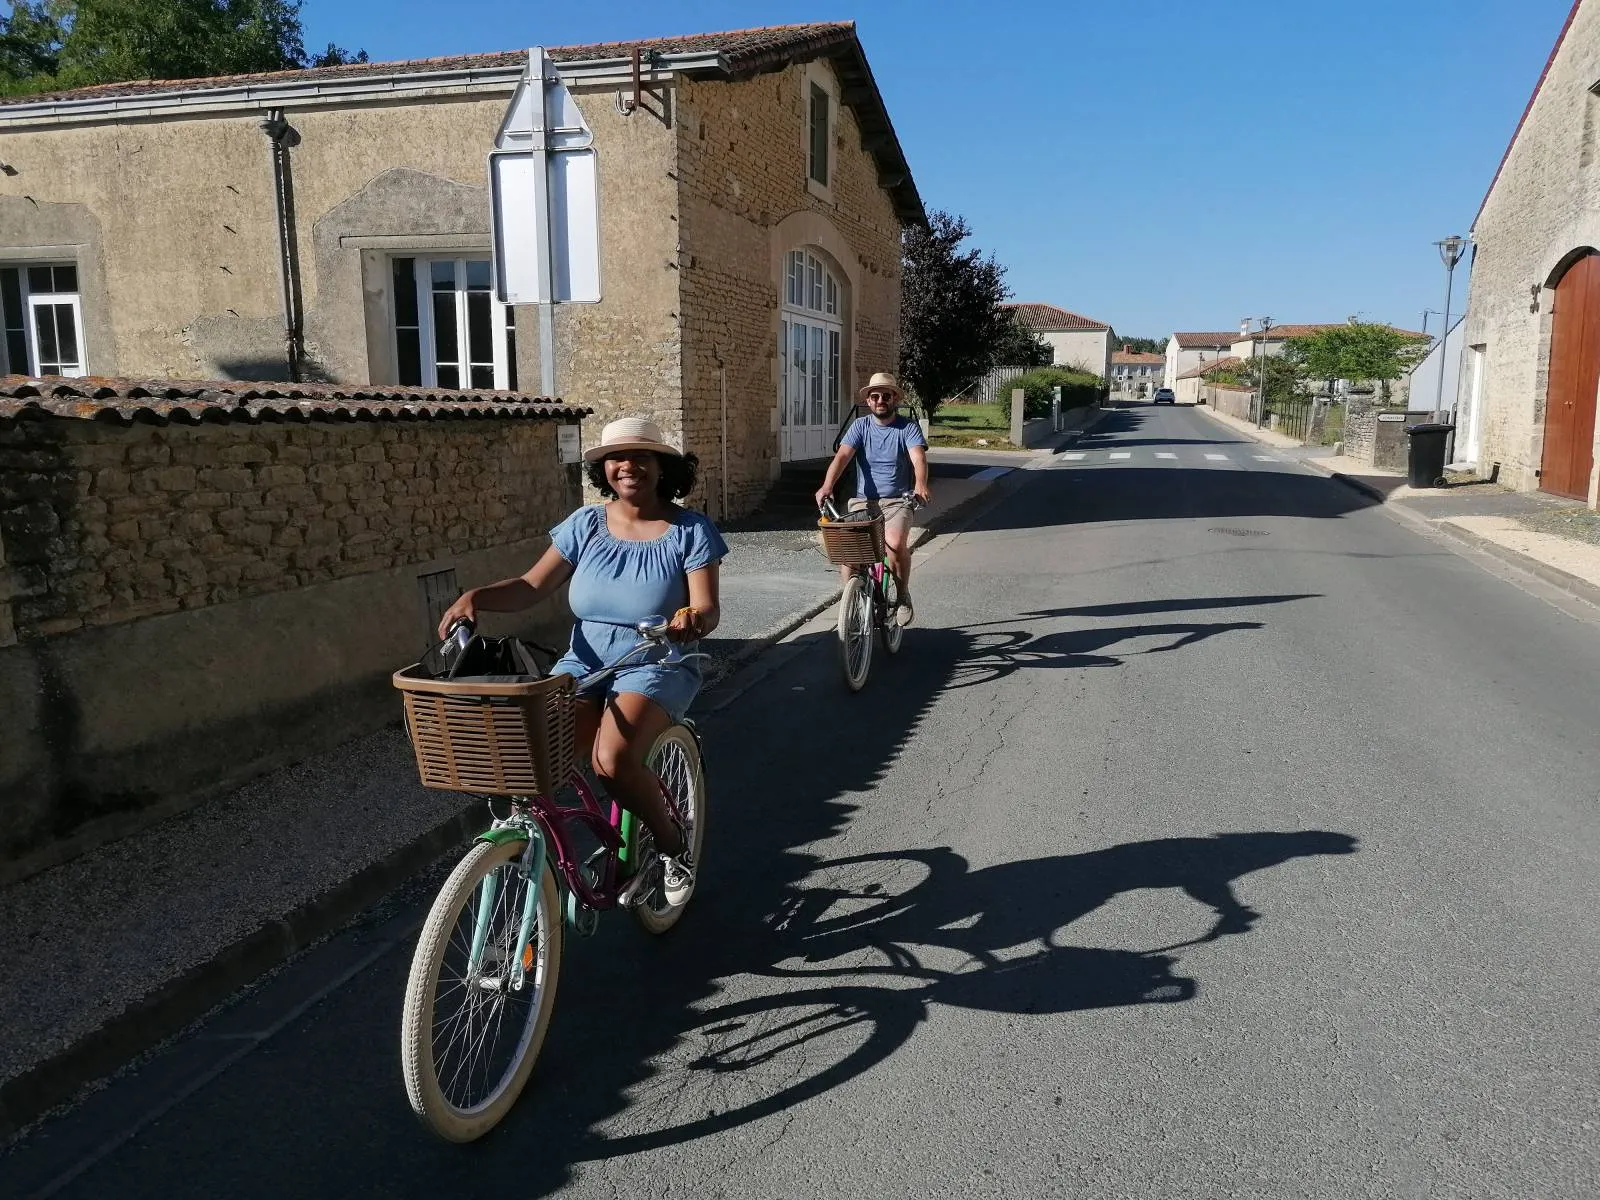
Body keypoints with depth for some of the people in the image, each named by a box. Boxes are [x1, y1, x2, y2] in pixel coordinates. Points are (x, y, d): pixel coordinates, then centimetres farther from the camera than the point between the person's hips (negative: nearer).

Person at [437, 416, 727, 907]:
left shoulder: (690, 530, -4)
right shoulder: (585, 524, 5)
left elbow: (708, 607, -12)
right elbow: (532, 586, 1)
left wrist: (695, 618, -36)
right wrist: (475, 596, -17)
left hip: (656, 668, -3)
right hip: (585, 663, 4)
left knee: (613, 759, -30)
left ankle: (673, 844, -1)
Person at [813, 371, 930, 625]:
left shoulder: (908, 428, 0)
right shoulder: (860, 426, 5)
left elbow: (919, 458, -17)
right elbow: (842, 456, -10)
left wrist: (920, 485, -39)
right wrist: (827, 486, -28)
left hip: (897, 502, -2)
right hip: (863, 501, 2)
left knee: (895, 543, -30)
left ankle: (903, 595, -5)